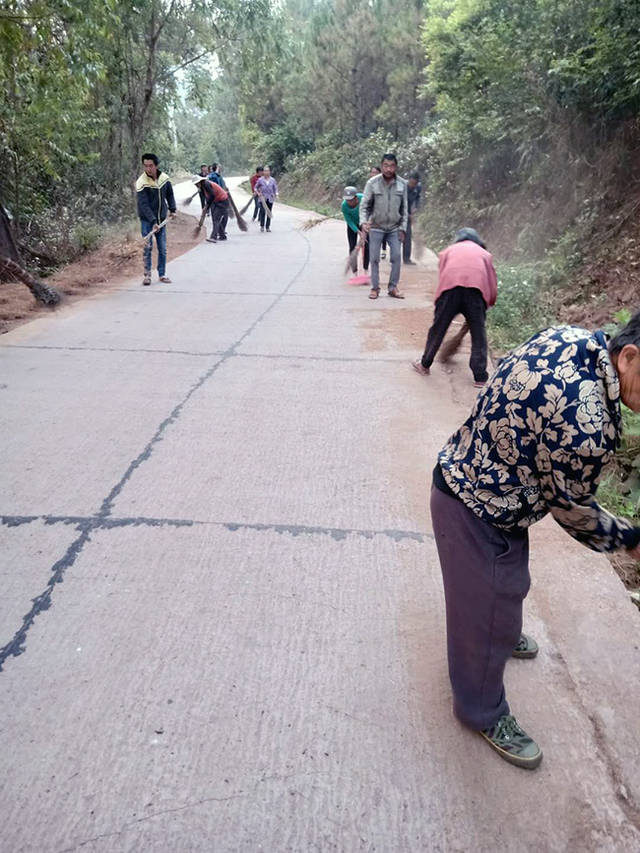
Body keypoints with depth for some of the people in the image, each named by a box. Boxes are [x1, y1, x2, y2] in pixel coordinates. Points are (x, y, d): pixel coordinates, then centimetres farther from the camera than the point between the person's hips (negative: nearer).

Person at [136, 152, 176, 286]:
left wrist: (172, 209, 7)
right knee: (147, 247, -8)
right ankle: (147, 275, 1)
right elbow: (144, 205, -23)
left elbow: (169, 194, 17)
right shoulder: (141, 183, -17)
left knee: (163, 248, 6)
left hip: (161, 219, 4)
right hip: (147, 220, -4)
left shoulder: (164, 178, -2)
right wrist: (153, 222, -31)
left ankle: (162, 274, 16)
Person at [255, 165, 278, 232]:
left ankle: (268, 227, 11)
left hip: (270, 198, 2)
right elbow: (256, 187, 12)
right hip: (262, 198, -2)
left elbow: (275, 188, 10)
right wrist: (258, 193, -6)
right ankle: (262, 226, 3)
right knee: (262, 212, -9)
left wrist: (276, 195, -8)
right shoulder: (260, 180, 2)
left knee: (269, 213, 3)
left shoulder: (273, 180, 6)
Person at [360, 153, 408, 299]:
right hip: (376, 227, -2)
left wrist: (402, 228, 1)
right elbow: (364, 205, -6)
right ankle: (375, 288, 13)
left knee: (396, 257, -2)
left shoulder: (402, 184, -3)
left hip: (394, 227, 2)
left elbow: (404, 208, 4)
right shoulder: (372, 183, -9)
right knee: (374, 258, 1)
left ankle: (393, 287, 10)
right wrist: (363, 222, -21)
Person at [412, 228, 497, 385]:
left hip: (450, 285, 0)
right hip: (476, 288, 0)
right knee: (478, 333, 10)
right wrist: (486, 305, 36)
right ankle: (480, 377, 11)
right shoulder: (484, 253, 32)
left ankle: (424, 365, 30)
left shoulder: (449, 250, 33)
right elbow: (493, 290, 24)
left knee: (438, 327, 14)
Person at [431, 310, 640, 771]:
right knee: (487, 613, 12)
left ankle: (501, 632, 63)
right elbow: (571, 507, -17)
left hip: (463, 473, 10)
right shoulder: (589, 427, -35)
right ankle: (483, 712, 36)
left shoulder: (572, 337, -11)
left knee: (506, 581, 33)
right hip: (478, 512, -9)